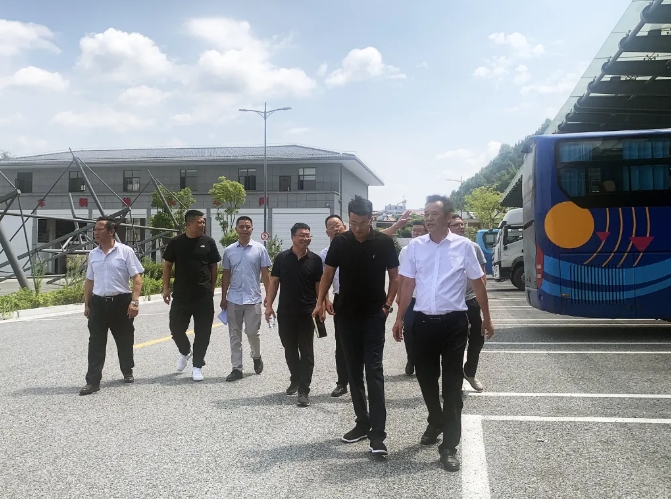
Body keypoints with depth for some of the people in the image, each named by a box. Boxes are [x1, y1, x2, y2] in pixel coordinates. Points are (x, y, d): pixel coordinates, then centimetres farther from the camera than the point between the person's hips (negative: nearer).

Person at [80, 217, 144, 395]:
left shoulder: (125, 251, -6)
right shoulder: (93, 255, 8)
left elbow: (137, 278, -8)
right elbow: (89, 281, 16)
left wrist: (134, 301, -16)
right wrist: (86, 304, 15)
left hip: (121, 302, -3)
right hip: (98, 303, 3)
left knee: (124, 340, 11)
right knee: (96, 343, -2)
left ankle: (127, 372, 31)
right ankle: (93, 381, 1)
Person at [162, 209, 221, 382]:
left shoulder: (208, 242, -1)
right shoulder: (176, 242, -2)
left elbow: (213, 266, 6)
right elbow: (167, 265, 5)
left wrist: (212, 288, 5)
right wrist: (166, 288, 1)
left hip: (204, 295, 0)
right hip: (181, 294, 0)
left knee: (202, 332, 2)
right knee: (176, 327, 5)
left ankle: (197, 366, 14)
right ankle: (185, 352, 35)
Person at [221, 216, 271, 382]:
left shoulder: (259, 249, -1)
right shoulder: (229, 250, 6)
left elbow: (266, 274, 1)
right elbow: (226, 275, 11)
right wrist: (223, 298, 9)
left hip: (253, 299, -2)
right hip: (233, 299, 3)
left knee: (252, 332, -1)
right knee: (234, 335, 5)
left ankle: (257, 357, 28)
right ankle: (237, 368, 12)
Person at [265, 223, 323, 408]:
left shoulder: (315, 260, 0)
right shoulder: (281, 258, 2)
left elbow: (319, 285, 3)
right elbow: (274, 282, 4)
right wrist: (269, 305, -3)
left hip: (307, 313, -2)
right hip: (285, 312, 2)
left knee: (306, 351, -1)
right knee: (290, 349, 14)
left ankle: (304, 390, 1)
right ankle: (295, 380, 34)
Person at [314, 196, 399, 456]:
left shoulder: (384, 242, -6)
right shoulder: (340, 242, -1)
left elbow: (395, 276, 2)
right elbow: (328, 274, 7)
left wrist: (388, 305, -9)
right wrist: (320, 302, -3)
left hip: (373, 315, -3)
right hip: (347, 315, 3)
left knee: (373, 371, -9)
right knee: (354, 371, 9)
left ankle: (378, 432, -8)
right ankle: (362, 423, 22)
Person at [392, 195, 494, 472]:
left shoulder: (463, 246, -2)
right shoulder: (414, 246, 3)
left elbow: (477, 283, 5)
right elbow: (408, 284, 7)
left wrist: (486, 319, 8)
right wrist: (399, 319, 6)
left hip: (453, 322, -2)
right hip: (423, 321, 3)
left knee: (452, 384, -1)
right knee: (426, 378, 14)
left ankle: (449, 446, 5)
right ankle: (436, 422, 40)